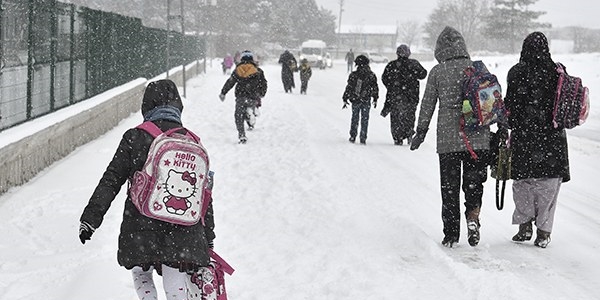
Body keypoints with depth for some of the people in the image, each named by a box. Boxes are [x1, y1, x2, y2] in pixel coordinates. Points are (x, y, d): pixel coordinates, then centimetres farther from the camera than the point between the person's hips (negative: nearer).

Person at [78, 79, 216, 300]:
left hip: (141, 228, -2)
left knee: (141, 273, 25)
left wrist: (90, 217, 2)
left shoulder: (135, 137, -2)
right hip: (182, 232, 2)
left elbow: (111, 180, -4)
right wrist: (208, 237, 18)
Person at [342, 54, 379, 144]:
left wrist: (345, 99, 2)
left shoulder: (353, 75, -8)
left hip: (355, 100, -1)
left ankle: (353, 137, 16)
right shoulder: (371, 75, -2)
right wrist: (375, 99, 17)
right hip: (366, 101, 1)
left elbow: (349, 88, -5)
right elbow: (375, 88, 6)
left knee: (355, 119, 14)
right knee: (365, 120, 8)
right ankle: (363, 138, 6)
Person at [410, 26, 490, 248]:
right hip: (478, 138, 1)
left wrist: (420, 132, 12)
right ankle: (473, 216, -13)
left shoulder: (437, 72, -1)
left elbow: (427, 104, 2)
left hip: (448, 139, -1)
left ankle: (451, 234, 9)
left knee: (449, 187, 7)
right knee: (474, 182, 12)